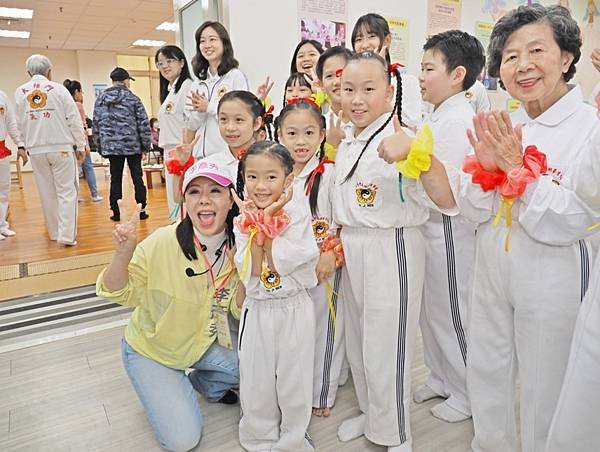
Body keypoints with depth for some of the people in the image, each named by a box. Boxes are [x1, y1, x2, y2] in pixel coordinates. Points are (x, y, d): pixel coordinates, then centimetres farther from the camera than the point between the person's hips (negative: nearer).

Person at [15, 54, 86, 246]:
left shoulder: (20, 92, 6)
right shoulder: (58, 89, -3)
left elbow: (20, 123, 10)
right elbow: (74, 119, -4)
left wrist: (27, 144, 20)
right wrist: (80, 145, 3)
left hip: (36, 150, 3)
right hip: (61, 147, -3)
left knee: (47, 193, 11)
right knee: (66, 191, -2)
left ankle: (55, 233, 20)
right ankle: (66, 235, -9)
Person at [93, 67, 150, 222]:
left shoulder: (100, 100, 7)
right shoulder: (132, 98, -3)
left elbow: (96, 125, 7)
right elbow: (143, 123, -5)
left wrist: (100, 147, 13)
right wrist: (146, 145, 2)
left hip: (111, 146, 3)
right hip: (133, 145, -2)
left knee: (115, 179, 8)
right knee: (137, 177, 6)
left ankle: (116, 212, 11)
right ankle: (141, 211, 9)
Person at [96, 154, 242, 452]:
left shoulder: (236, 247, -16)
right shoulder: (162, 243, -28)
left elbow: (240, 311, -12)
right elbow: (118, 294, -21)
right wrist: (123, 253, -41)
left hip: (204, 341, 4)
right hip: (151, 348, -3)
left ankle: (206, 382, 21)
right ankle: (159, 387, 20)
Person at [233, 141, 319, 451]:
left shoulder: (297, 211, -11)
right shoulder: (243, 218, -2)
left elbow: (281, 263, -20)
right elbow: (249, 272, -13)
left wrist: (266, 219, -18)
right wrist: (254, 223, -18)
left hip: (294, 309, -2)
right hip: (257, 310, 3)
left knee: (294, 383, 13)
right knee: (256, 383, 15)